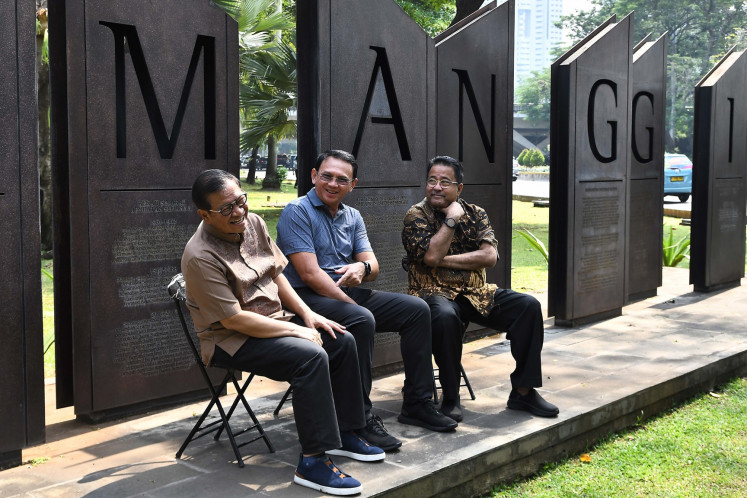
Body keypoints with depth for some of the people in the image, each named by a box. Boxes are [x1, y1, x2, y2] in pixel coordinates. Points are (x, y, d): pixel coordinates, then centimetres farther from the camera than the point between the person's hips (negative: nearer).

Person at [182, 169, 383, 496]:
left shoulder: (253, 224, 1)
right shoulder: (201, 257, -24)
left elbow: (276, 275, 11)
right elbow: (234, 319, -25)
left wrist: (307, 314, -1)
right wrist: (295, 330, -20)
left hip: (274, 319, 9)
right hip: (231, 339, -8)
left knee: (342, 341, -1)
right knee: (311, 355, -29)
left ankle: (344, 432, 12)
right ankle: (312, 462, -24)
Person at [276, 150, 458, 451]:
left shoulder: (352, 217, 16)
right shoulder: (297, 212, -8)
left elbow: (372, 265, 6)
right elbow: (310, 273, -17)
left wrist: (363, 268, -20)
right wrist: (353, 305, -19)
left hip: (350, 293, 8)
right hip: (310, 297, -8)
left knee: (417, 309, -3)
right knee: (361, 320, -35)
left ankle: (417, 403, 4)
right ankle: (359, 419, -27)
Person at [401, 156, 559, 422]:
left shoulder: (475, 213, 10)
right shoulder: (416, 215, -1)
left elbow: (489, 256, -6)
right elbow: (431, 256, -18)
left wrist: (446, 260, -12)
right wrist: (452, 219, -11)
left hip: (476, 293, 5)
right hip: (436, 292, -5)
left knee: (529, 306, -14)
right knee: (445, 316, -39)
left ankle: (523, 390, -7)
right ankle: (450, 397, -22)